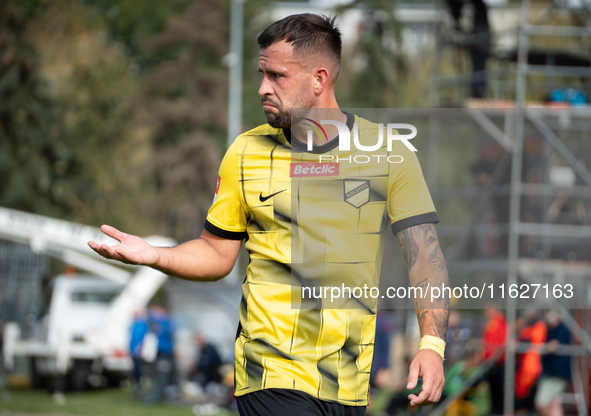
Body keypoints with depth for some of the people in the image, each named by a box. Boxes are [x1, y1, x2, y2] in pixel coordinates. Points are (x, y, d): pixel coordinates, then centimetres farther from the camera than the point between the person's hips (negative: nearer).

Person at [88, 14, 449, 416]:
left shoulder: (390, 153, 0)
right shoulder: (247, 153, 5)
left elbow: (425, 254, -2)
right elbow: (218, 253, 13)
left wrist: (432, 344, -14)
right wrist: (152, 254, -5)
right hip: (274, 376, -1)